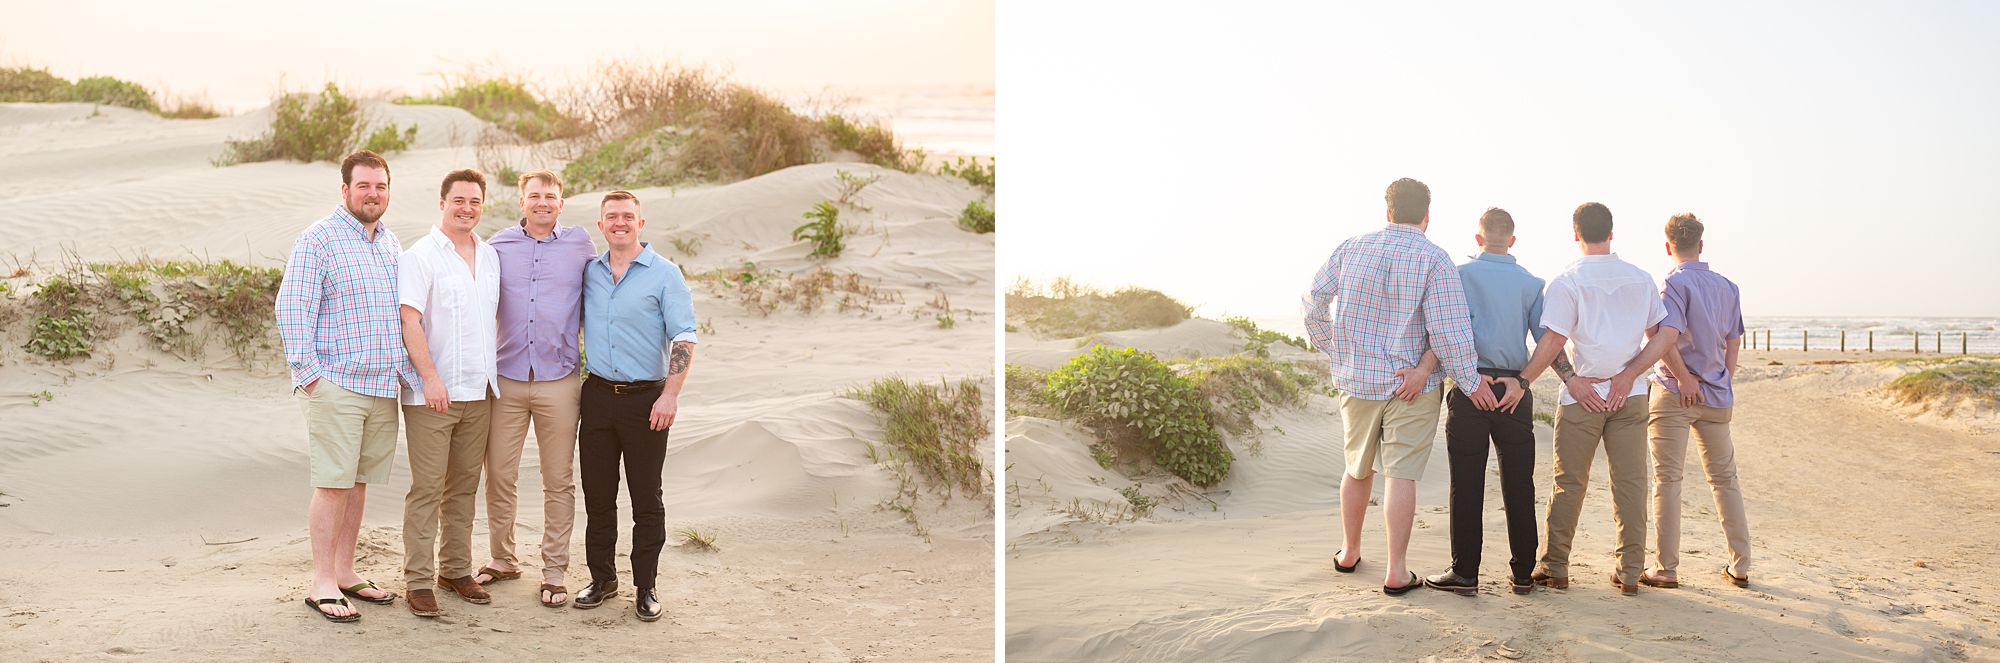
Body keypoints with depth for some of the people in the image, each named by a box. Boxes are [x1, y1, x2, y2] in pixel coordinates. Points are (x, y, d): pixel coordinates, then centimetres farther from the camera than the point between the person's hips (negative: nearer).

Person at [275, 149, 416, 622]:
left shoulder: (391, 244, 17)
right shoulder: (318, 240, -6)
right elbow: (291, 309, -10)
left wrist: (409, 370, 19)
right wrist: (308, 372, -14)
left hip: (384, 384, 7)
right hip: (336, 385, -7)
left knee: (358, 481, 12)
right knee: (333, 484, -5)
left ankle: (344, 572, 21)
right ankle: (322, 583, 3)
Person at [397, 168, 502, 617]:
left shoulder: (490, 257, 13)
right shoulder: (421, 256, -6)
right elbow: (409, 321, -13)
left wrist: (493, 375, 15)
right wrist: (430, 378, -21)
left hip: (479, 393, 6)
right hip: (431, 394, -6)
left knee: (464, 487, 12)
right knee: (427, 488, -4)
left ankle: (455, 570, 22)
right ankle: (419, 581, 2)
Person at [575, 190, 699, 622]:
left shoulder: (664, 274, -4)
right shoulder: (588, 273, 10)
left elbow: (684, 338, -9)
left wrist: (670, 395, -17)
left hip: (646, 399, -4)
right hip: (598, 394, 4)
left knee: (646, 499, 1)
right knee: (597, 495, 8)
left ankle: (645, 587, 10)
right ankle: (602, 578, 21)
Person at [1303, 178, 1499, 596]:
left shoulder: (1352, 248, 0)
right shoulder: (1434, 260, -12)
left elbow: (1315, 302, 7)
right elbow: (1448, 331, -17)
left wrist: (1333, 349, 20)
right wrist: (1470, 382, -6)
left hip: (1356, 378, 4)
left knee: (1358, 469, 19)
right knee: (1401, 475, 0)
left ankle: (1349, 553, 32)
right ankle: (1396, 573, 1)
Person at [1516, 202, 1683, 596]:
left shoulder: (1567, 282, -7)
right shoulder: (1641, 279, 7)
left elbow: (1552, 341, -16)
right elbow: (1667, 334, 4)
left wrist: (1523, 379, -10)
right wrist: (1627, 375, -2)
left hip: (1582, 395, -3)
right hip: (1630, 396, 3)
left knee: (1570, 483, 5)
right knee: (1630, 482, 7)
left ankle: (1555, 568, 11)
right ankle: (1630, 572, 9)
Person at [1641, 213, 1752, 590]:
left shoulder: (1675, 283, -10)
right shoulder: (1727, 287, 9)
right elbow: (1733, 345, 12)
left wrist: (1684, 378, -11)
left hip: (1676, 393, -6)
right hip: (1717, 396, 6)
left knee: (1668, 480, 0)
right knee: (1725, 478, 13)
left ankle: (1666, 569, 1)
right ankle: (1740, 566, 17)